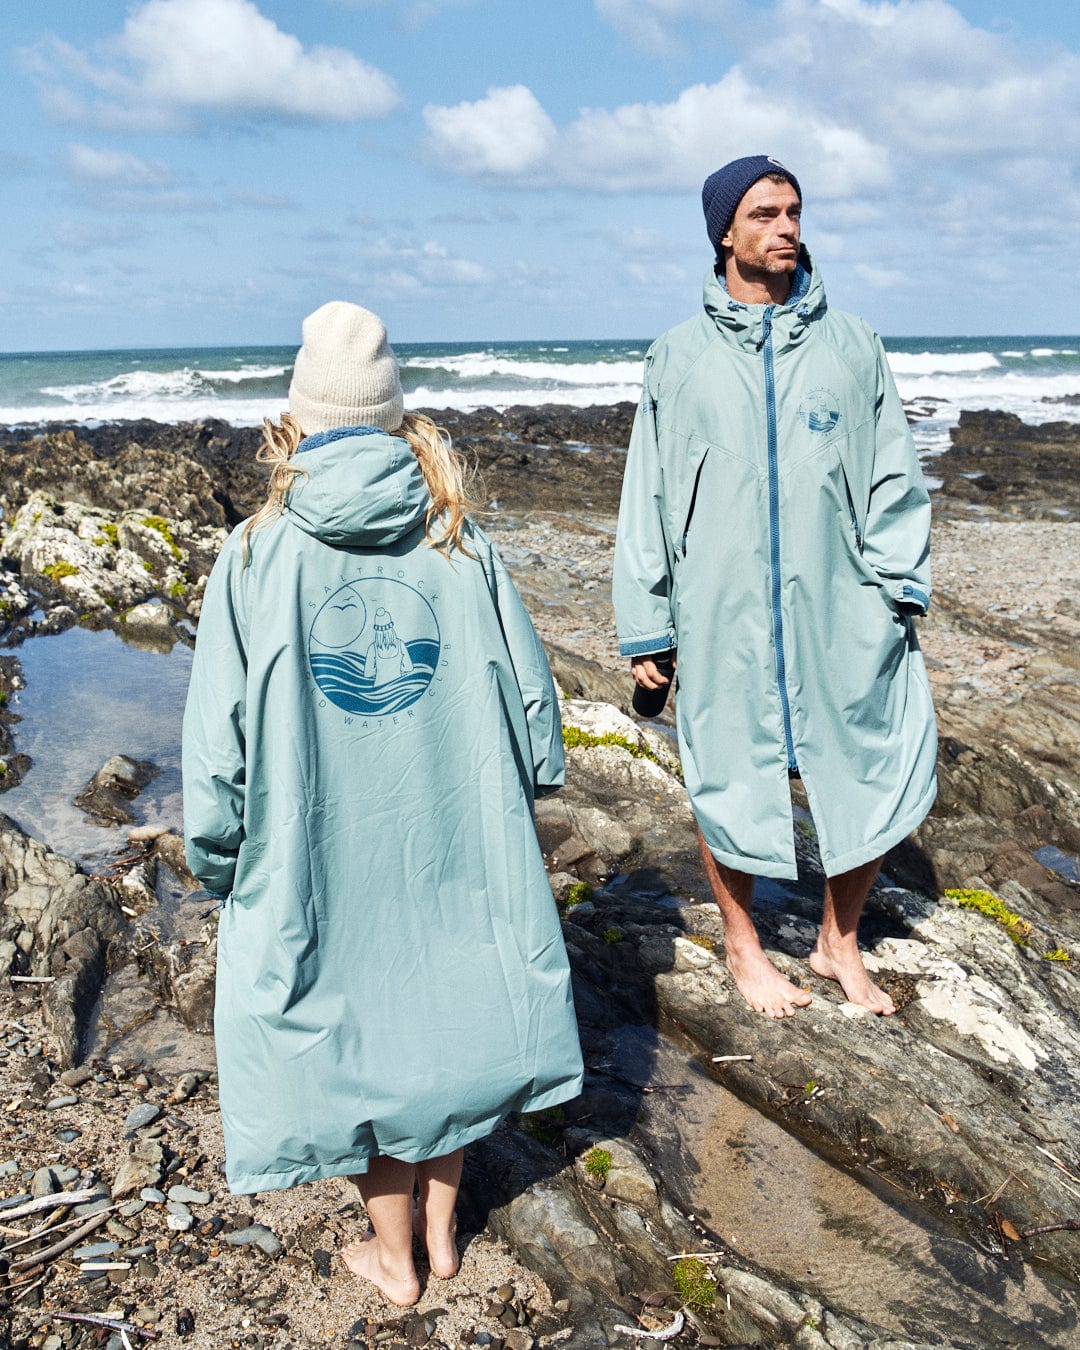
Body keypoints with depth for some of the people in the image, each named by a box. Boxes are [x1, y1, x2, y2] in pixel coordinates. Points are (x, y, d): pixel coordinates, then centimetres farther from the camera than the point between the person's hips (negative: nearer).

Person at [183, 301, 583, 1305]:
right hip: (454, 839, 2)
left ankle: (393, 1257, 34)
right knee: (446, 1008, 21)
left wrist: (217, 855, 3)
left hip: (319, 856, -2)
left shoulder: (257, 555, -13)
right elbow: (527, 689, 0)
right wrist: (521, 788, 17)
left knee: (349, 1031, 16)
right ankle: (440, 1225, 38)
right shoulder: (459, 542, -7)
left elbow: (219, 735, -11)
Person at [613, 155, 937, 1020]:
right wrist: (644, 624, 2)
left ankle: (840, 943, 28)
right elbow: (647, 496, 6)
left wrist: (900, 584, -4)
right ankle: (743, 946, 30)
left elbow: (894, 474, 8)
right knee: (730, 784, 7)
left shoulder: (851, 343, 9)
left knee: (881, 781, 4)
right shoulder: (680, 357, 6)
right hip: (722, 615, -1)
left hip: (840, 610, 2)